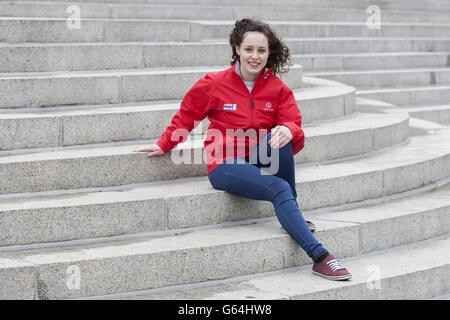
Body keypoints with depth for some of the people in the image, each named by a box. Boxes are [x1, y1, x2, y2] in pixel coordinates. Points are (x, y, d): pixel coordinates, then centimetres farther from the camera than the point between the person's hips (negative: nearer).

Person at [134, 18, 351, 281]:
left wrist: (288, 130, -28)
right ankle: (320, 257, -40)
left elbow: (295, 128, -5)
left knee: (281, 137, -31)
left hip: (261, 160, 4)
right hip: (226, 166, -3)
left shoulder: (278, 89, 4)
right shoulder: (214, 84, -2)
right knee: (280, 189, -31)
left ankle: (292, 213, -16)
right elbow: (186, 116, 13)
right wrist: (164, 145, 13)